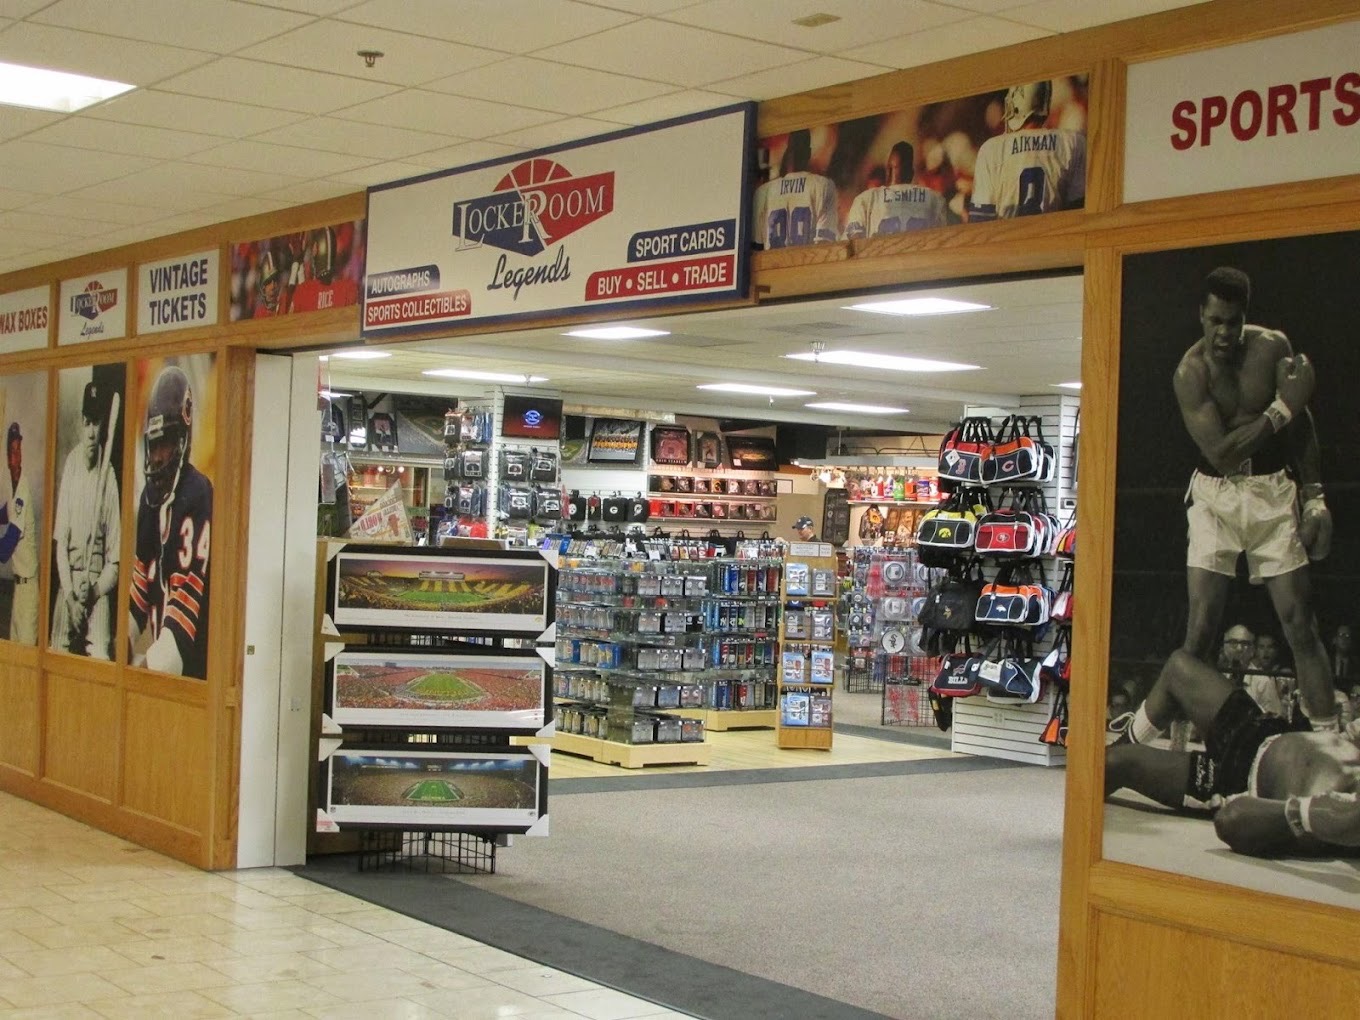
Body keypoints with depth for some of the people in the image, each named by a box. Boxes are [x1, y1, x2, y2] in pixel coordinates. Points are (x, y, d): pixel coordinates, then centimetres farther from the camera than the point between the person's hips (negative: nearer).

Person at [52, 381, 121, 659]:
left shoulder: (108, 475, -6)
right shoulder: (70, 465, 1)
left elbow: (115, 557, -2)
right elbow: (60, 539, 1)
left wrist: (95, 591, -13)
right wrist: (69, 593, -8)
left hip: (98, 588, -2)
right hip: (68, 583, 2)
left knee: (100, 655, -17)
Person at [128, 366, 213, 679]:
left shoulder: (198, 495, -16)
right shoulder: (149, 494, 12)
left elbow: (189, 593, -23)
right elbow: (141, 573, 15)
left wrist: (157, 660, -28)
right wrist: (124, 635, 2)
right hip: (156, 646, 8)